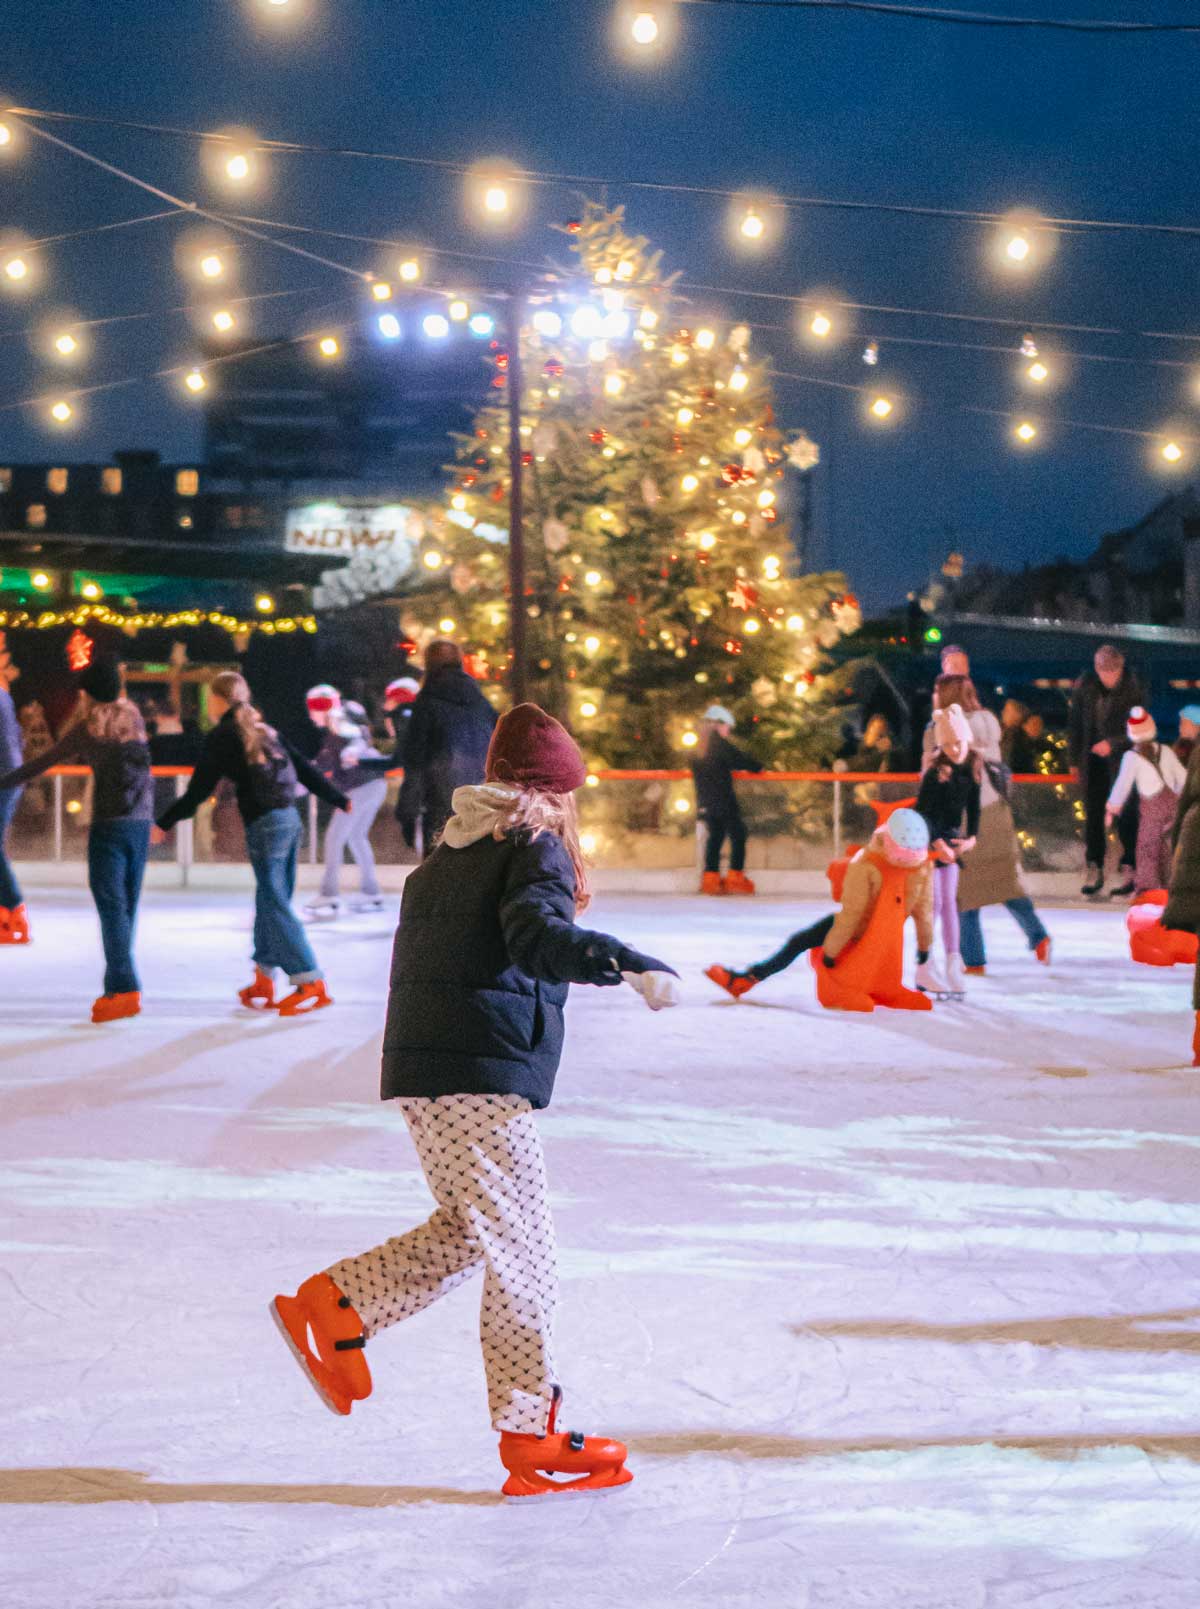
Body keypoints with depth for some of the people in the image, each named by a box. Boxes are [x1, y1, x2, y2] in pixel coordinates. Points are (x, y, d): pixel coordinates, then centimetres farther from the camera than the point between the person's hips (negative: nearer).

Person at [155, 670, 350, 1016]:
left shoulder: (222, 737, -4)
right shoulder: (264, 730, 16)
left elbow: (199, 790, -6)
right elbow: (304, 769, 17)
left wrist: (164, 824, 1)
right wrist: (340, 799, 25)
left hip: (264, 825, -8)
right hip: (289, 819, 8)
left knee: (275, 905, -5)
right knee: (271, 900, 15)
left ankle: (311, 984, -11)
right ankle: (263, 982, 22)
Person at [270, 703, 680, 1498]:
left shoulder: (447, 857, 20)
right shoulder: (536, 850, -5)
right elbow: (538, 937, -25)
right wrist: (628, 963, -39)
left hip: (421, 1074, 8)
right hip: (485, 1080, -8)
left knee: (469, 1235, 20)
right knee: (522, 1254, -3)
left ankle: (330, 1306, 12)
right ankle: (532, 1437, 0)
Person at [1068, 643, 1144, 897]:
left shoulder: (1132, 688, -8)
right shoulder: (1084, 686, -1)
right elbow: (1075, 724, 9)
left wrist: (1113, 743, -18)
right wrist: (1075, 760, 10)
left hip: (1121, 758, -3)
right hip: (1093, 759, 3)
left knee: (1125, 815, -6)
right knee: (1093, 815, 6)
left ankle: (1129, 870, 0)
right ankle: (1094, 871, 14)